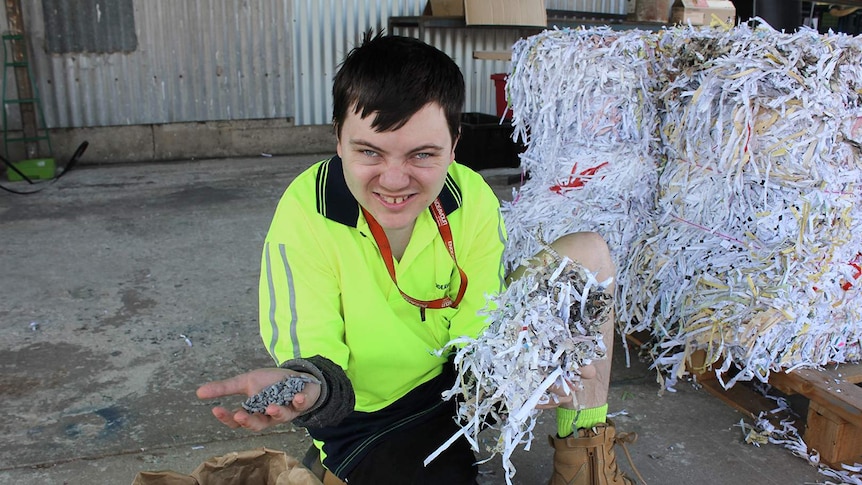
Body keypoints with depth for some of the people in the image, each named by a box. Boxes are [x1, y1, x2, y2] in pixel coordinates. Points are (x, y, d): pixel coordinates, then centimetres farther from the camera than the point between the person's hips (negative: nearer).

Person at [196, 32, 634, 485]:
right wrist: (308, 388, -46)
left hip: (457, 380, 4)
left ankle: (582, 448, 4)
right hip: (366, 419, -3)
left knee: (587, 252, -11)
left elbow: (477, 338, -12)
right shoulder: (306, 215, -24)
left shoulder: (473, 200, -15)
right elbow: (314, 358, -21)